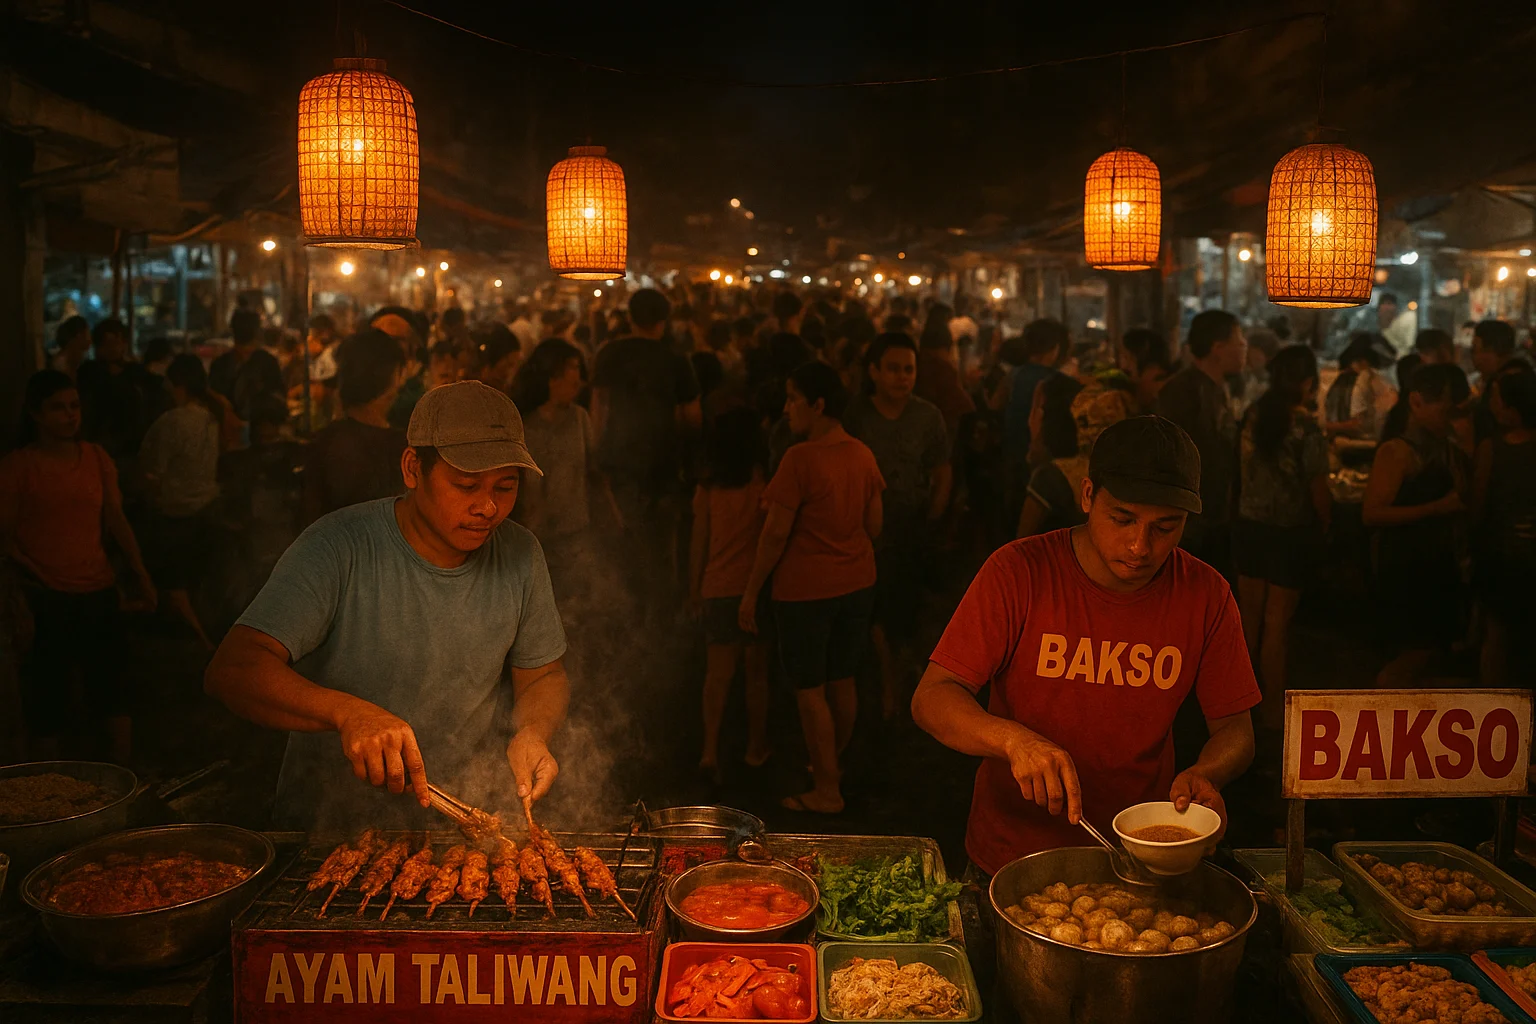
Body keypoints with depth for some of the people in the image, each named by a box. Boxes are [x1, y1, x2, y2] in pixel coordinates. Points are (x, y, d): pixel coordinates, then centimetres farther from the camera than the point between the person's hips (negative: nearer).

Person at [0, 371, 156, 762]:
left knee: (114, 691, 8)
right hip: (45, 598, -4)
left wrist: (141, 575, 9)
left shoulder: (96, 458, 10)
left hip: (98, 589, 4)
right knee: (46, 699, 2)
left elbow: (116, 520, 13)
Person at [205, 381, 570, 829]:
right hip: (334, 821, -1)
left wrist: (532, 733, -10)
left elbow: (544, 675, 13)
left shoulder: (520, 555, -1)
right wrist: (349, 712, -38)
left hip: (471, 822, 2)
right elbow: (231, 670, -23)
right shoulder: (339, 548, -14)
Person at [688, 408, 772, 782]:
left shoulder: (707, 489, -2)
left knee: (718, 672, 7)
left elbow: (698, 544, 3)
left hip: (718, 590, 1)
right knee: (757, 671, 12)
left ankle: (710, 750, -6)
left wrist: (694, 591, 13)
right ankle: (756, 748, 23)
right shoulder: (764, 486, -9)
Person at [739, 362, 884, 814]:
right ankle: (832, 765, 36)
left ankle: (827, 791, 12)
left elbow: (776, 533, -18)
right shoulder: (863, 455, 1)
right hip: (857, 584, 7)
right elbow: (875, 523, 8)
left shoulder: (800, 458, -20)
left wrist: (751, 591, -10)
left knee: (810, 690, 4)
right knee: (842, 681, 19)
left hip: (806, 589, -7)